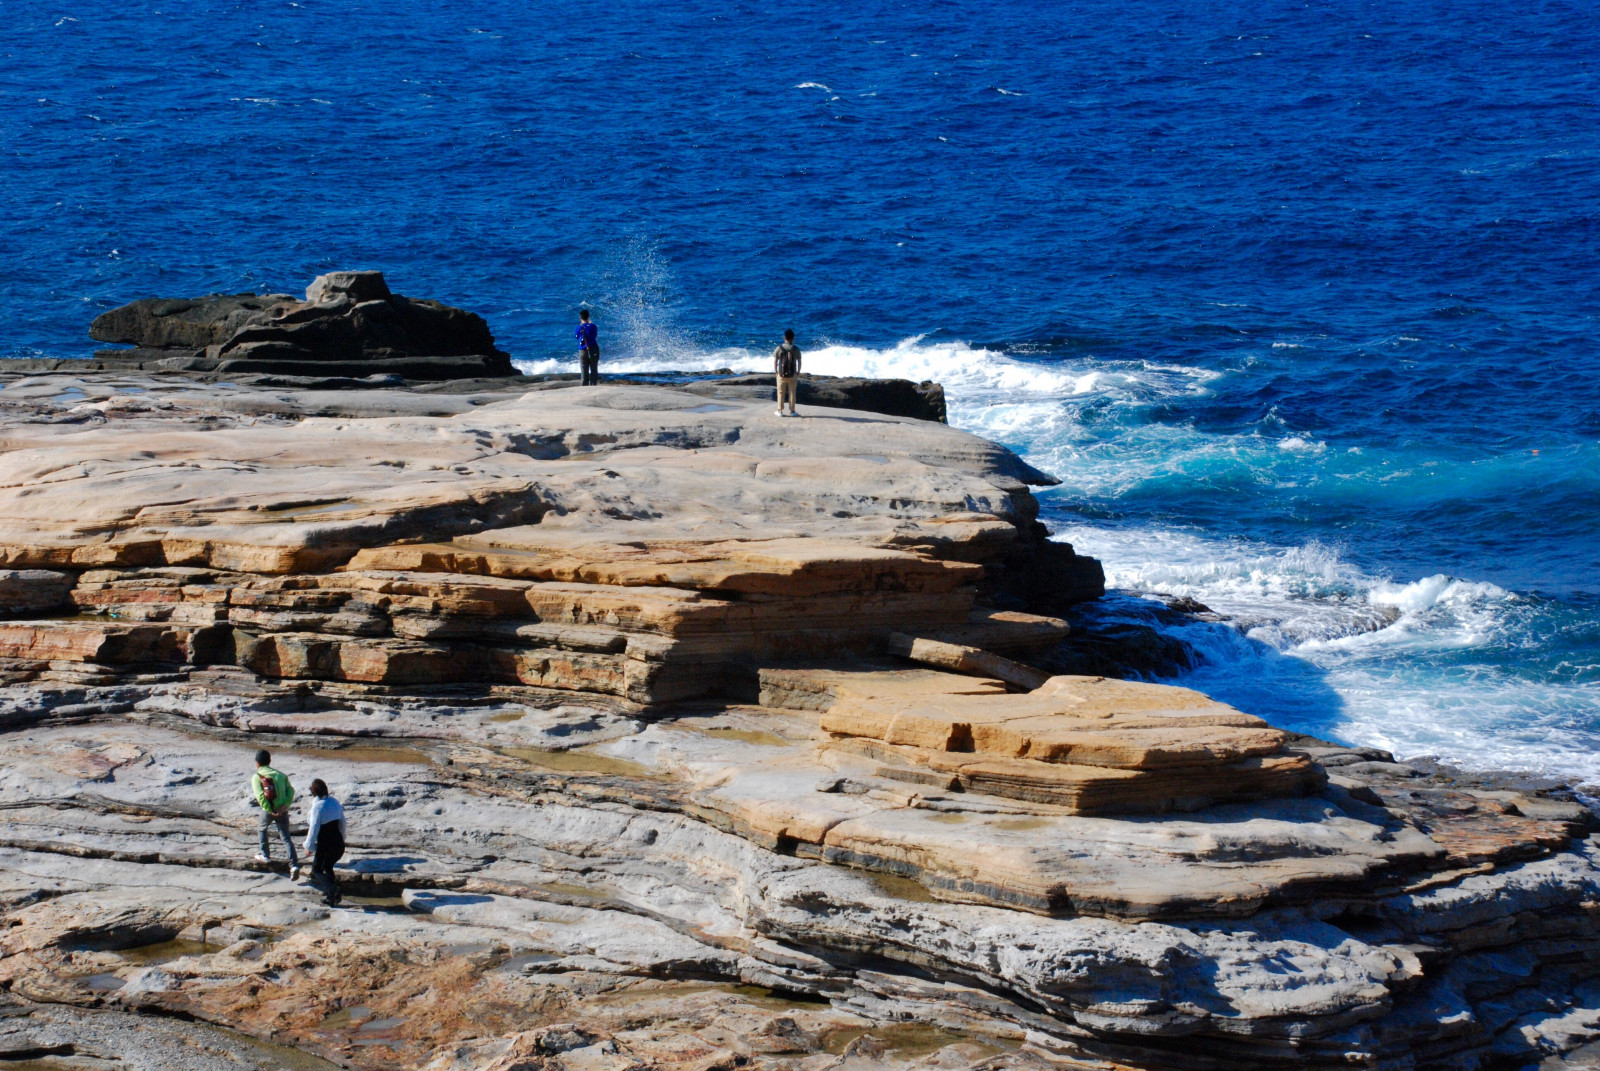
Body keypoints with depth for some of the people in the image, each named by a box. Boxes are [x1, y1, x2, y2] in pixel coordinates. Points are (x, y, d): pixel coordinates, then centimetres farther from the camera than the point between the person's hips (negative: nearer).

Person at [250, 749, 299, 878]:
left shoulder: (256, 777, -3)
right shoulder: (280, 775, 9)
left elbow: (260, 796, -15)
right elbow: (290, 790, -2)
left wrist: (270, 811, -14)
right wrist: (285, 806, -10)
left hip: (268, 810, -2)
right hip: (282, 811, 2)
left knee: (262, 829, 30)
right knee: (286, 838, 1)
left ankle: (265, 855, 40)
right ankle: (294, 865, -15)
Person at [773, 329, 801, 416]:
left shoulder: (779, 349, -7)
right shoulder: (796, 349, -7)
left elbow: (775, 362, -5)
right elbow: (799, 362, -2)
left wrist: (776, 372, 8)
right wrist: (798, 372, 11)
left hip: (781, 375, 0)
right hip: (792, 375, 0)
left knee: (781, 393, 11)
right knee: (792, 393, 11)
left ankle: (780, 411, 15)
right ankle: (792, 411, 15)